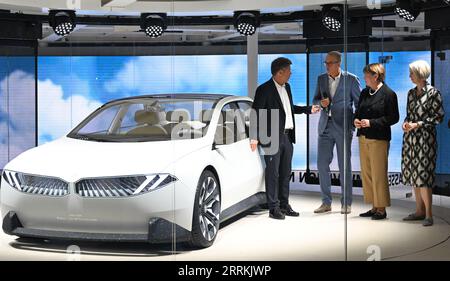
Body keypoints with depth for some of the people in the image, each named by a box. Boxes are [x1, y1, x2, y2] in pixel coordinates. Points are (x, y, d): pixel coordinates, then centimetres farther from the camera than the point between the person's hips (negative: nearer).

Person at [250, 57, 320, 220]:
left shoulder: (287, 88, 14)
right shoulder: (264, 90, -10)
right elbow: (256, 114, -12)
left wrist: (308, 109, 20)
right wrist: (254, 137, -18)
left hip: (287, 137, 8)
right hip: (273, 138, -8)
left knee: (285, 174, 12)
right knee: (273, 173, -2)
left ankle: (284, 205, 21)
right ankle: (274, 208, 3)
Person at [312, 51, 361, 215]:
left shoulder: (351, 79, -4)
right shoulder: (321, 79, 10)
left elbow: (359, 102, 0)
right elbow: (315, 99, 17)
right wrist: (321, 102, -6)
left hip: (342, 127, -4)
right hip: (325, 126, 4)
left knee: (344, 166, 1)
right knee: (322, 164, 2)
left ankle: (346, 203, 10)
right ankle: (326, 202, 11)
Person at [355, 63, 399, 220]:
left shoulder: (388, 94, -8)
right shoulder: (364, 93, 12)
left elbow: (394, 118, -10)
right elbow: (358, 111, 22)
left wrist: (371, 122, -17)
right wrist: (356, 120, -1)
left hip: (379, 139, -7)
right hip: (364, 138, 7)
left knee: (378, 175, -4)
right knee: (366, 174, 9)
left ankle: (381, 209, 4)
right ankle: (374, 207, 17)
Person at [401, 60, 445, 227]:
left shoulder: (433, 93, -8)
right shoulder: (411, 93, 12)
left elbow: (439, 117, -9)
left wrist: (418, 124, -15)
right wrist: (406, 123, -1)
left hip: (425, 138, -7)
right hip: (410, 138, 7)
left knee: (423, 175, -10)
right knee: (413, 174, 8)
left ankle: (428, 214, -6)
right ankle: (419, 211, 16)